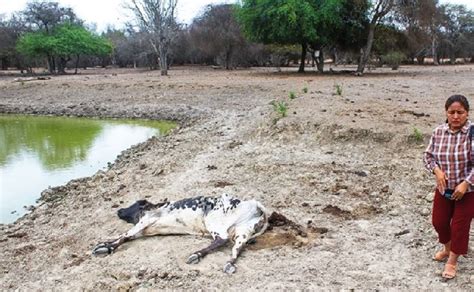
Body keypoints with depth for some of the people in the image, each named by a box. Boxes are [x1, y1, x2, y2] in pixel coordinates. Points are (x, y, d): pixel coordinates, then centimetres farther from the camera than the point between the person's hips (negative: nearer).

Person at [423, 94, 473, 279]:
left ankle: (452, 261, 27)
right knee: (439, 222, 15)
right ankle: (448, 249, 44)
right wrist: (436, 170, -12)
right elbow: (428, 155, 5)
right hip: (444, 188, 5)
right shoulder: (438, 132, -5)